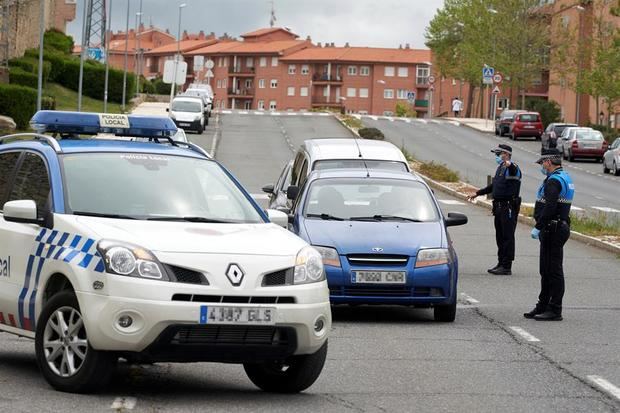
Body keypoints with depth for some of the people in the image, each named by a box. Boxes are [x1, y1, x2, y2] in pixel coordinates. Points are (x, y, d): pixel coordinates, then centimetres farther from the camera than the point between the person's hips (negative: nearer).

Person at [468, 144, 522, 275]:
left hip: (509, 207, -10)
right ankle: (501, 264, 23)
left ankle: (507, 267, -5)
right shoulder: (500, 168, 17)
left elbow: (514, 171, -39)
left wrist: (510, 165, -61)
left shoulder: (512, 168, -13)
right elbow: (493, 186, 28)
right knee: (500, 236, 15)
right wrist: (477, 193, 32)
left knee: (507, 236, -7)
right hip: (499, 207, 10)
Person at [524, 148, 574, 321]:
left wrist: (538, 227, -20)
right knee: (546, 270, 16)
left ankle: (555, 310, -5)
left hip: (553, 229, -11)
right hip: (559, 227, 11)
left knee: (553, 270, -7)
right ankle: (543, 306, 23)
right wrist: (541, 228, 19)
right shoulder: (565, 178, 17)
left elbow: (549, 208, -26)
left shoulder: (554, 181, -16)